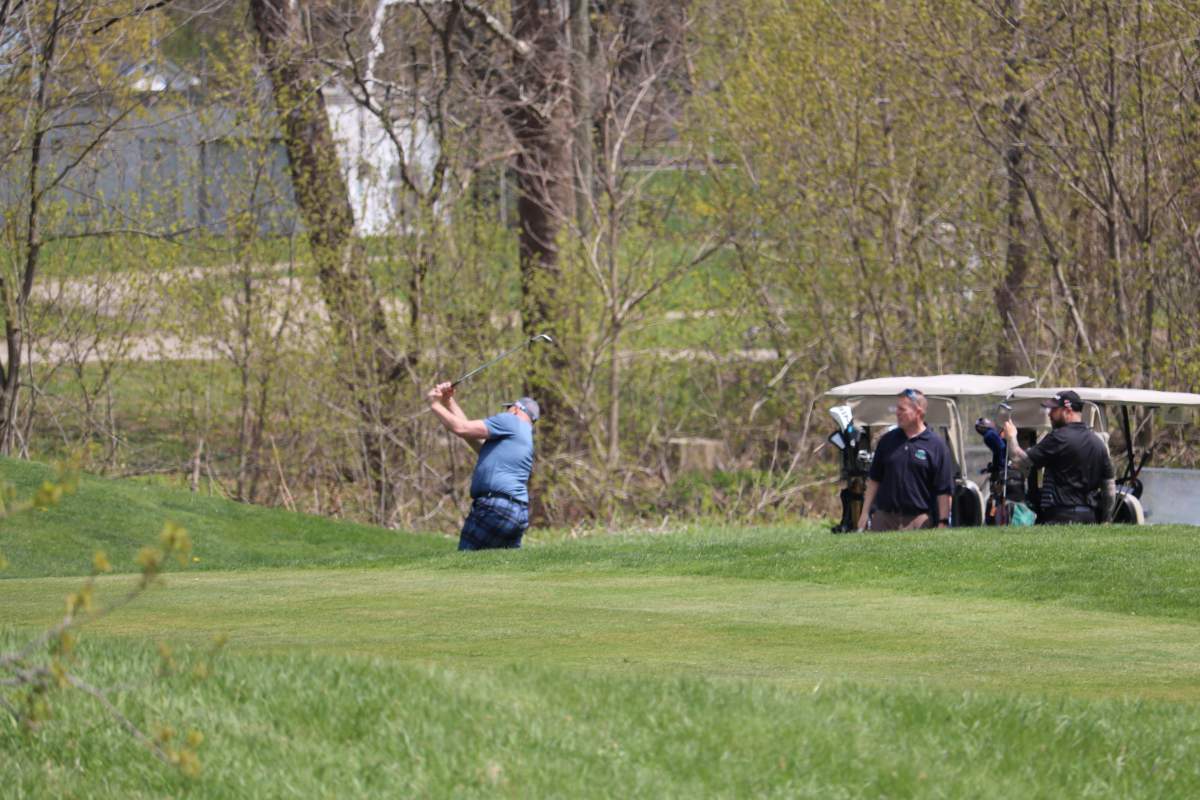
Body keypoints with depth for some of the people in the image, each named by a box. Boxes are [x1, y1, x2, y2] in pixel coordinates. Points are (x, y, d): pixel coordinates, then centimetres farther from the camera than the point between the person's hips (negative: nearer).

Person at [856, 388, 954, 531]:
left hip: (918, 520, -3)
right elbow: (874, 479, 17)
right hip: (884, 518, 4)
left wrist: (942, 523, -8)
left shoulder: (936, 445, -1)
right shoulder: (888, 440, 12)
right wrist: (865, 512, 10)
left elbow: (944, 490, -2)